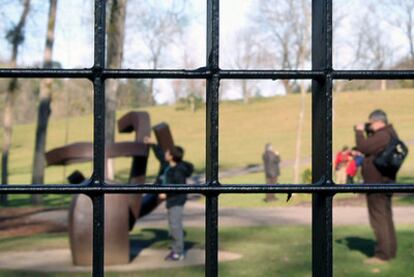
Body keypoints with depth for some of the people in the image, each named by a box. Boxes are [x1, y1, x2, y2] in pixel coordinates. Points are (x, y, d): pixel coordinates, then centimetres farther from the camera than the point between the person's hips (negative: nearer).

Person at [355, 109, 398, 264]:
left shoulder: (382, 136, -20)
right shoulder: (389, 134, 14)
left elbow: (363, 147, -20)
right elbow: (371, 148, 21)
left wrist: (359, 131, -6)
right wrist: (368, 133, 11)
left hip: (376, 183, -11)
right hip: (385, 182, 11)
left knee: (379, 219, -6)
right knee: (385, 218, 16)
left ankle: (382, 254, -4)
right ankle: (390, 251, 23)